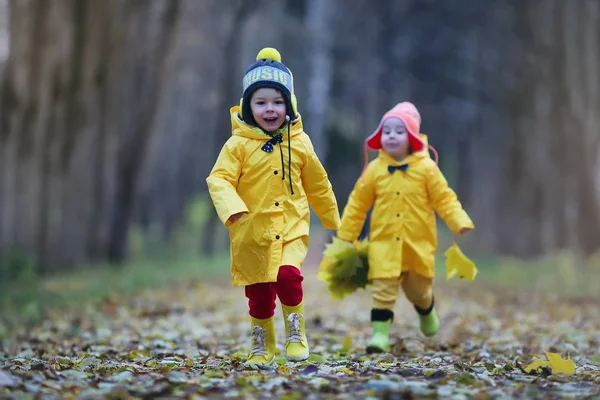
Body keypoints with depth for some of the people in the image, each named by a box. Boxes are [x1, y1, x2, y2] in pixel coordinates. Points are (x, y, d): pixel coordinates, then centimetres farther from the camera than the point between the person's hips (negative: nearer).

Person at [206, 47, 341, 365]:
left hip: (291, 229, 1)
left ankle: (296, 331, 2)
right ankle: (261, 344, 31)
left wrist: (333, 222, 22)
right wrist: (232, 208, -33)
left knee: (288, 276, -22)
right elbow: (219, 179, -14)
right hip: (252, 234, -1)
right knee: (259, 296, 7)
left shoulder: (299, 142, 3)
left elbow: (318, 186, 13)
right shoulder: (238, 144, -6)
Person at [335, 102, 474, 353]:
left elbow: (444, 199, -4)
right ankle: (380, 332, -5)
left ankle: (426, 311, 47)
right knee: (383, 288, -10)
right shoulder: (375, 169, -1)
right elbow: (357, 204, 5)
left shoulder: (426, 168, -4)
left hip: (418, 243, 0)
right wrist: (345, 237, 5)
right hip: (384, 242, 0)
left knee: (418, 289, 15)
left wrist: (460, 222, -18)